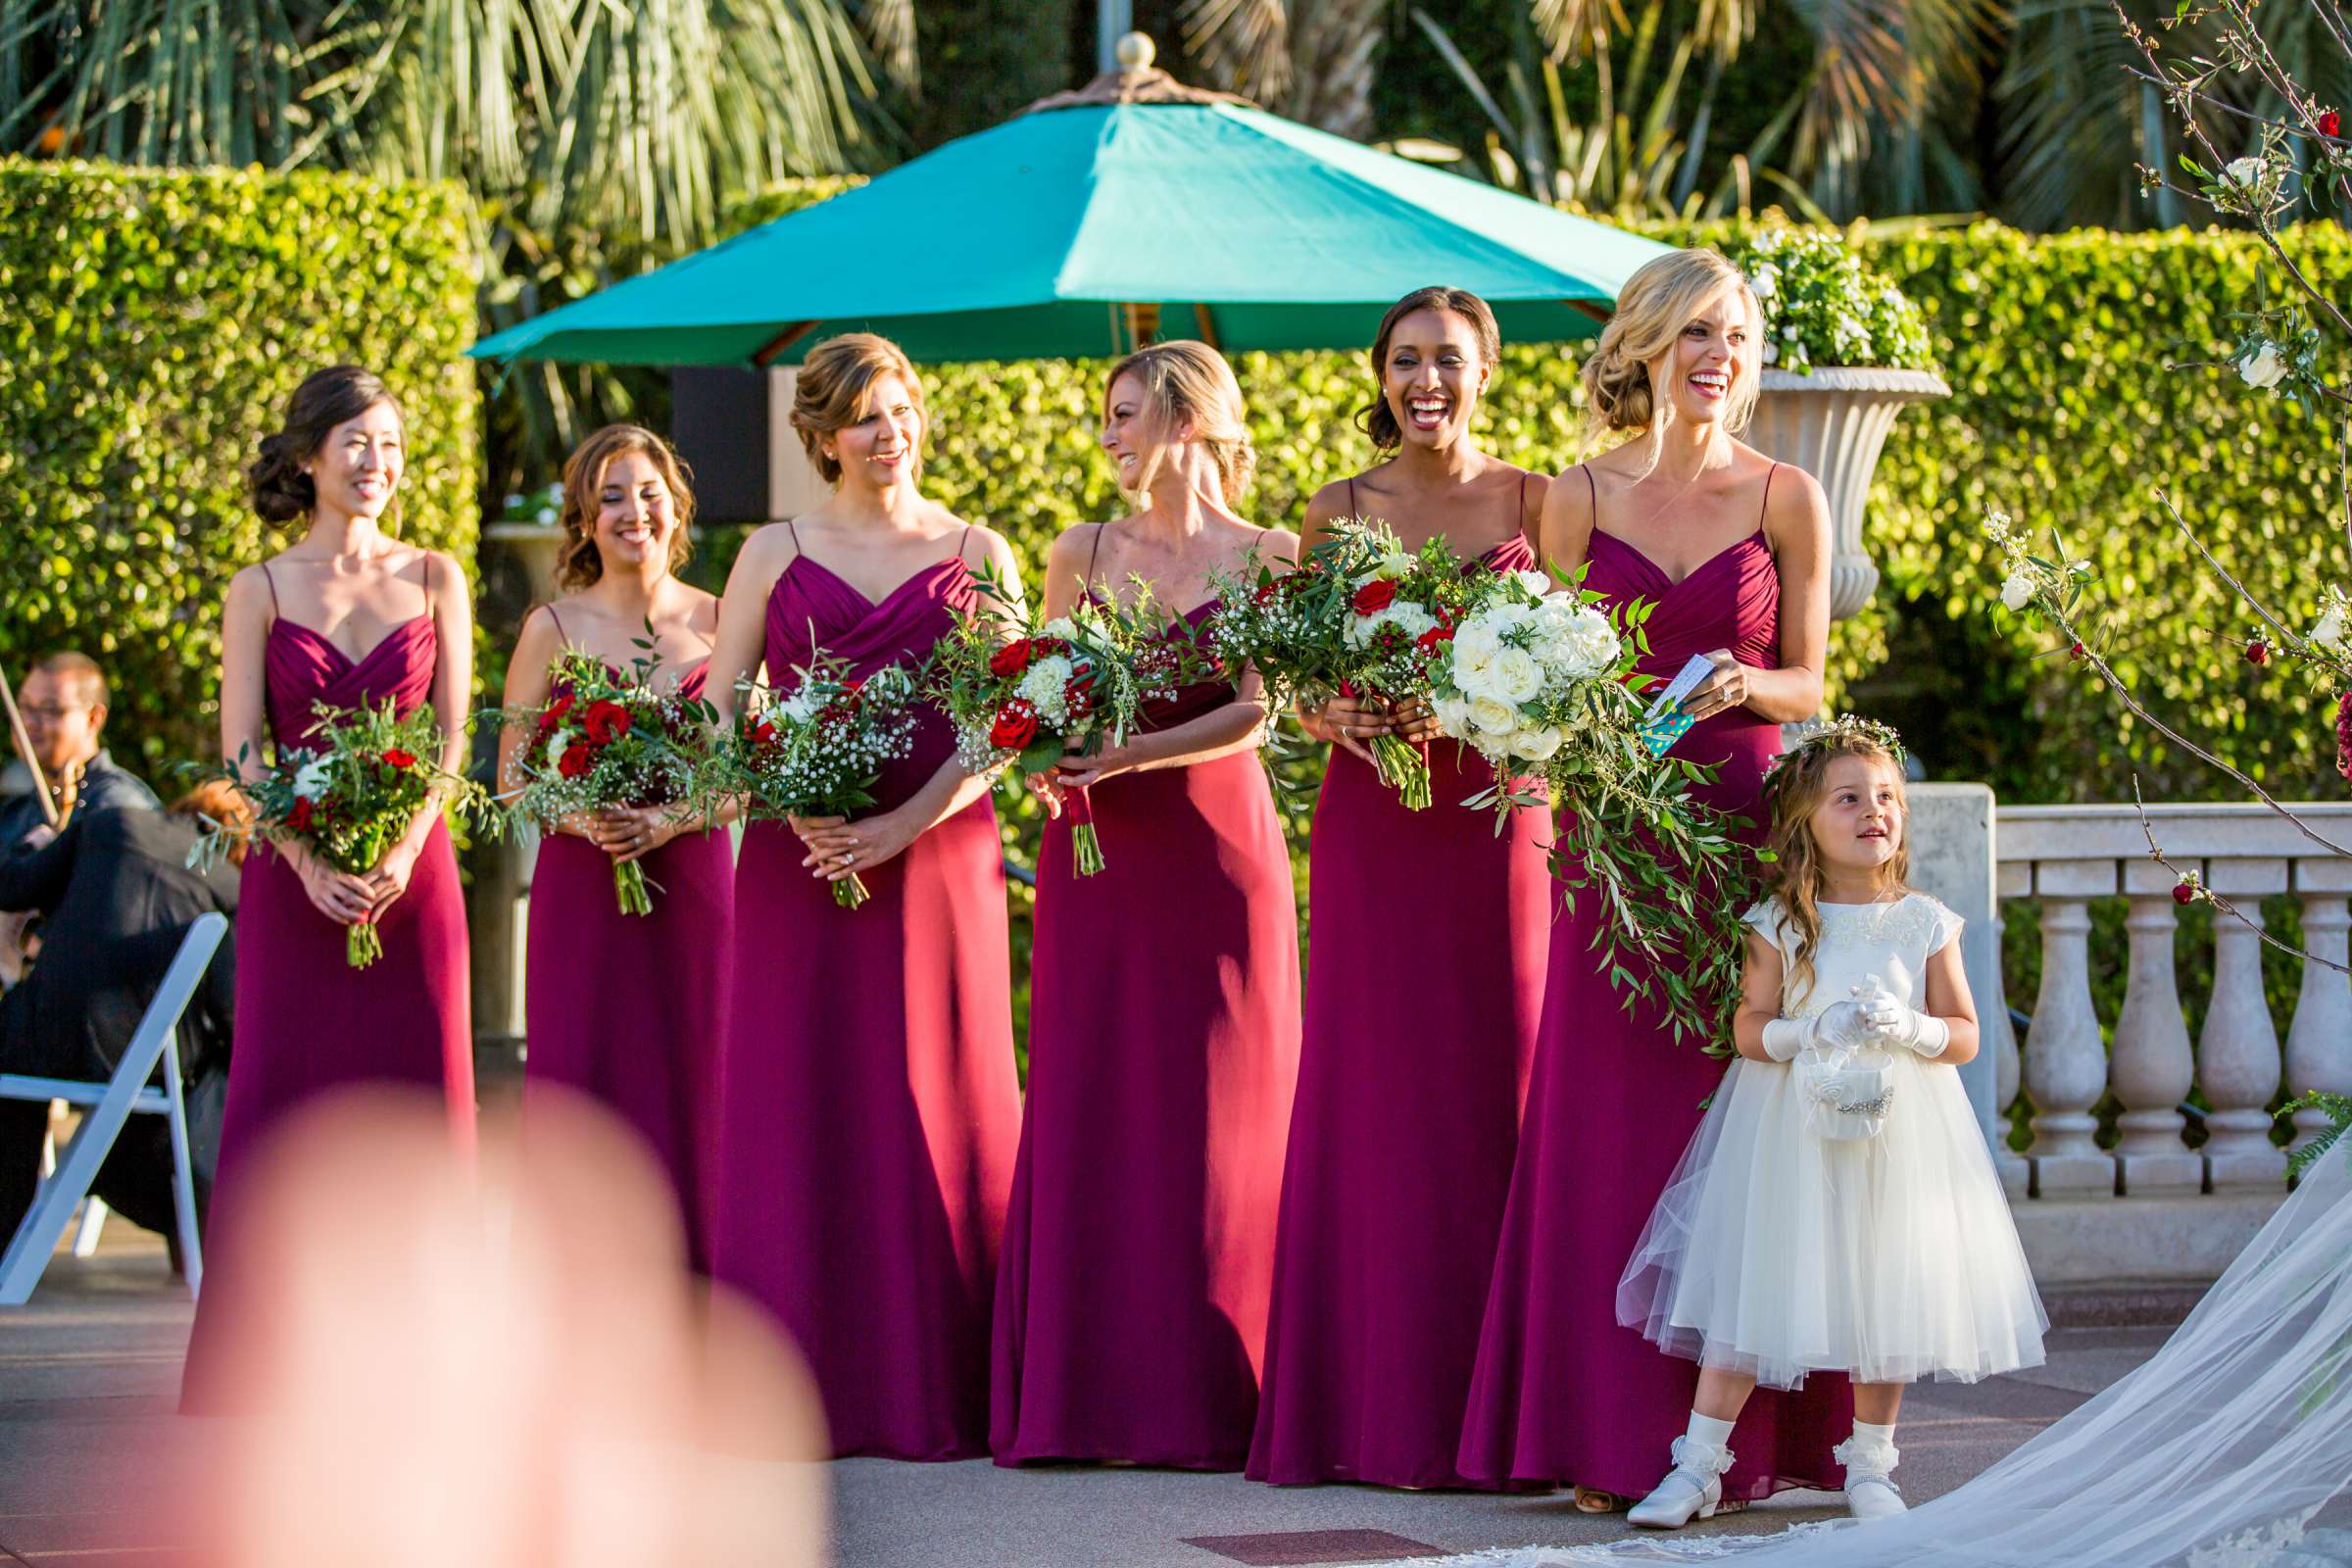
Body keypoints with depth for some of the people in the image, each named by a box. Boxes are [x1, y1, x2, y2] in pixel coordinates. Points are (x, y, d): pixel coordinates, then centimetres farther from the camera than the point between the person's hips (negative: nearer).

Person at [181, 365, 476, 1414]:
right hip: (293, 882, -1)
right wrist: (311, 863, -15)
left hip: (413, 877, 1)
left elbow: (452, 735, 3)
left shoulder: (433, 580, 9)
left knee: (415, 1096, -1)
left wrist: (404, 852, -13)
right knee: (282, 1096, -3)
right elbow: (240, 752, -1)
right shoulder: (260, 592, 6)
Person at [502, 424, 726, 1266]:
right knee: (587, 1088, -2)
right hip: (584, 889, -1)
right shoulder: (553, 628, 3)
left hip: (695, 881, 1)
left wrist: (672, 818, -12)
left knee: (693, 1089, 0)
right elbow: (513, 774, 3)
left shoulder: (717, 623, 6)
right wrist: (583, 819, -16)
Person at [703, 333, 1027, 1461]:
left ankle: (936, 1388, 2)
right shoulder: (775, 555, 10)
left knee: (934, 1111, -1)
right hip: (799, 860, 1)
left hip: (935, 856, 0)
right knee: (797, 1107, -2)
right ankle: (807, 1381, 1)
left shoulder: (979, 557, 8)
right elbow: (716, 709, 5)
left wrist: (902, 826, -13)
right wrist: (791, 808, -12)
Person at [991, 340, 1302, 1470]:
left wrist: (1133, 754, -21)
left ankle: (1206, 1395, 4)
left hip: (1214, 847, -3)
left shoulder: (1265, 559, 1)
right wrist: (1044, 762, -10)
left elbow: (1257, 712, -9)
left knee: (1214, 1115, -2)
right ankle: (1086, 1392, 3)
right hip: (1095, 852, 3)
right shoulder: (1081, 554, 11)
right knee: (1088, 1110, -1)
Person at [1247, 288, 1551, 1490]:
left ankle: (1488, 1407, 3)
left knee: (1493, 1083, -2)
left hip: (1496, 816, 0)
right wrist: (1333, 715, -15)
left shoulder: (1531, 504, 5)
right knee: (1373, 1095, -2)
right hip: (1371, 826, 0)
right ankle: (1374, 1403, 2)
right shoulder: (1339, 513, 7)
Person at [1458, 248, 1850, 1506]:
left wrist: (1741, 686, -15)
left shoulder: (1786, 498, 4)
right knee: (1608, 1116, 0)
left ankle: (1736, 1437, 4)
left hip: (1745, 826, -1)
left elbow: (1808, 685, 5)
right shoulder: (1579, 498, 7)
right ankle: (1609, 1433, 5)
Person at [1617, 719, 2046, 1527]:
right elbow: (1748, 1028, -4)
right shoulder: (1779, 926, -2)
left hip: (1898, 1126, 2)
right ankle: (1698, 1465, 5)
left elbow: (1965, 1035, 2)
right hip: (1792, 1126, -2)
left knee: (1884, 1293, 6)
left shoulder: (1924, 924, 2)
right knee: (1750, 1293, -2)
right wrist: (1815, 1033, -22)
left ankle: (1869, 1466, 21)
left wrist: (1906, 1027, -17)